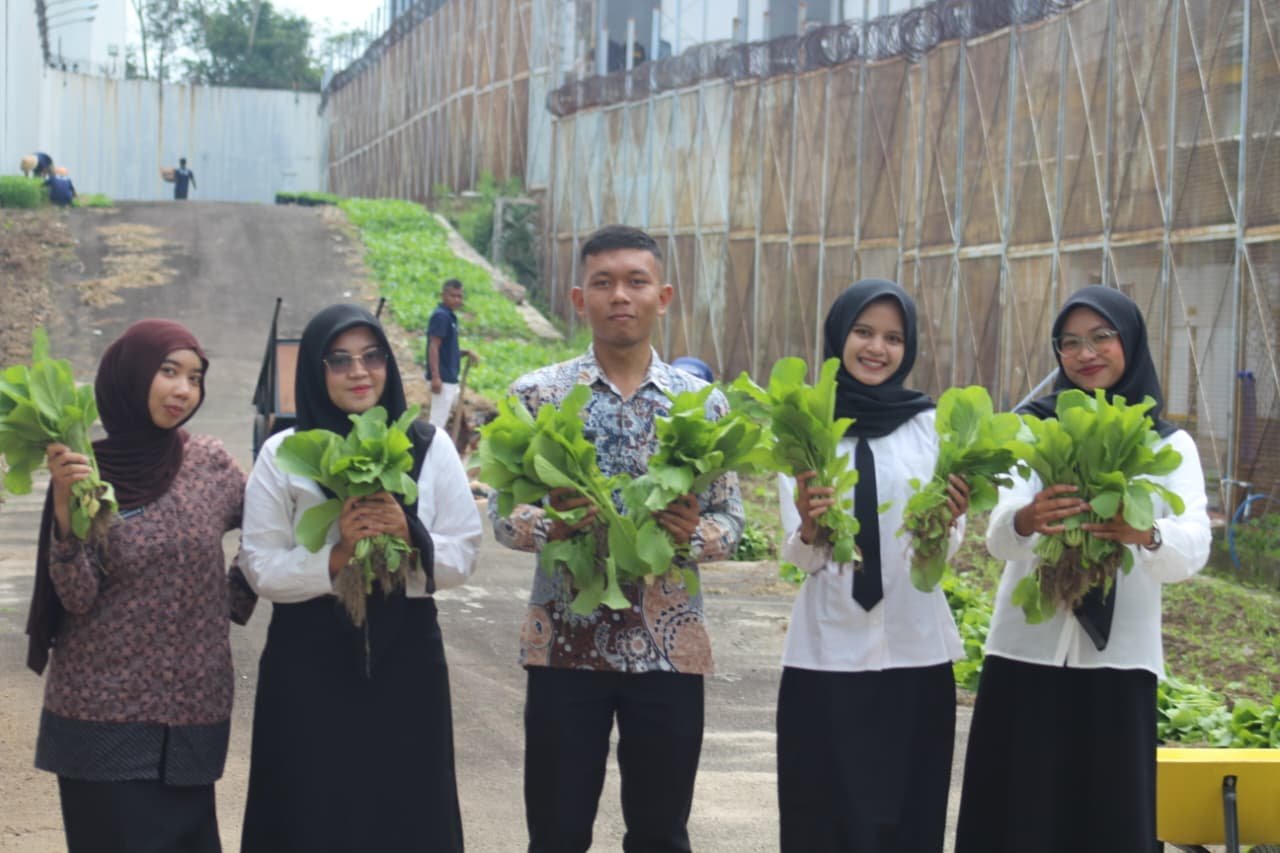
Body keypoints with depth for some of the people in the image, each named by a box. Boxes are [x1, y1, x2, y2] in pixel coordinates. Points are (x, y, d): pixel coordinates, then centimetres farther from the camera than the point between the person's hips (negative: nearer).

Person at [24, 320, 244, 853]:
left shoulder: (212, 463, 2)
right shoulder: (87, 473, -4)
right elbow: (77, 599, -11)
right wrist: (66, 509, -21)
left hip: (193, 708, 3)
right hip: (104, 714, -2)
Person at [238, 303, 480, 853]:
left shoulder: (431, 448, 4)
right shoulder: (282, 455, -1)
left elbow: (463, 557, 1)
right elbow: (262, 570, -5)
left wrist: (410, 537, -17)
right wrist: (336, 556, -20)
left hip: (406, 656, 1)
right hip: (308, 663, -1)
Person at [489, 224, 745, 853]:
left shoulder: (703, 403, 3)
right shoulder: (537, 395, 0)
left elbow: (730, 519, 5)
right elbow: (502, 514, 0)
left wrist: (693, 534, -17)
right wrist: (551, 526, -21)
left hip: (669, 645, 1)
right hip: (566, 639, -1)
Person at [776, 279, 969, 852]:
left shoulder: (932, 426, 3)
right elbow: (799, 558, -3)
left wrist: (946, 523, -22)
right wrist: (810, 530, -24)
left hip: (914, 651, 1)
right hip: (826, 653, -1)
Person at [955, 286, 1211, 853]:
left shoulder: (1169, 446, 5)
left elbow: (1193, 549, -11)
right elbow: (999, 538, -12)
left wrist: (1145, 534, -34)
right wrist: (1026, 521, -36)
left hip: (1117, 662, 0)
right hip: (1027, 656, 0)